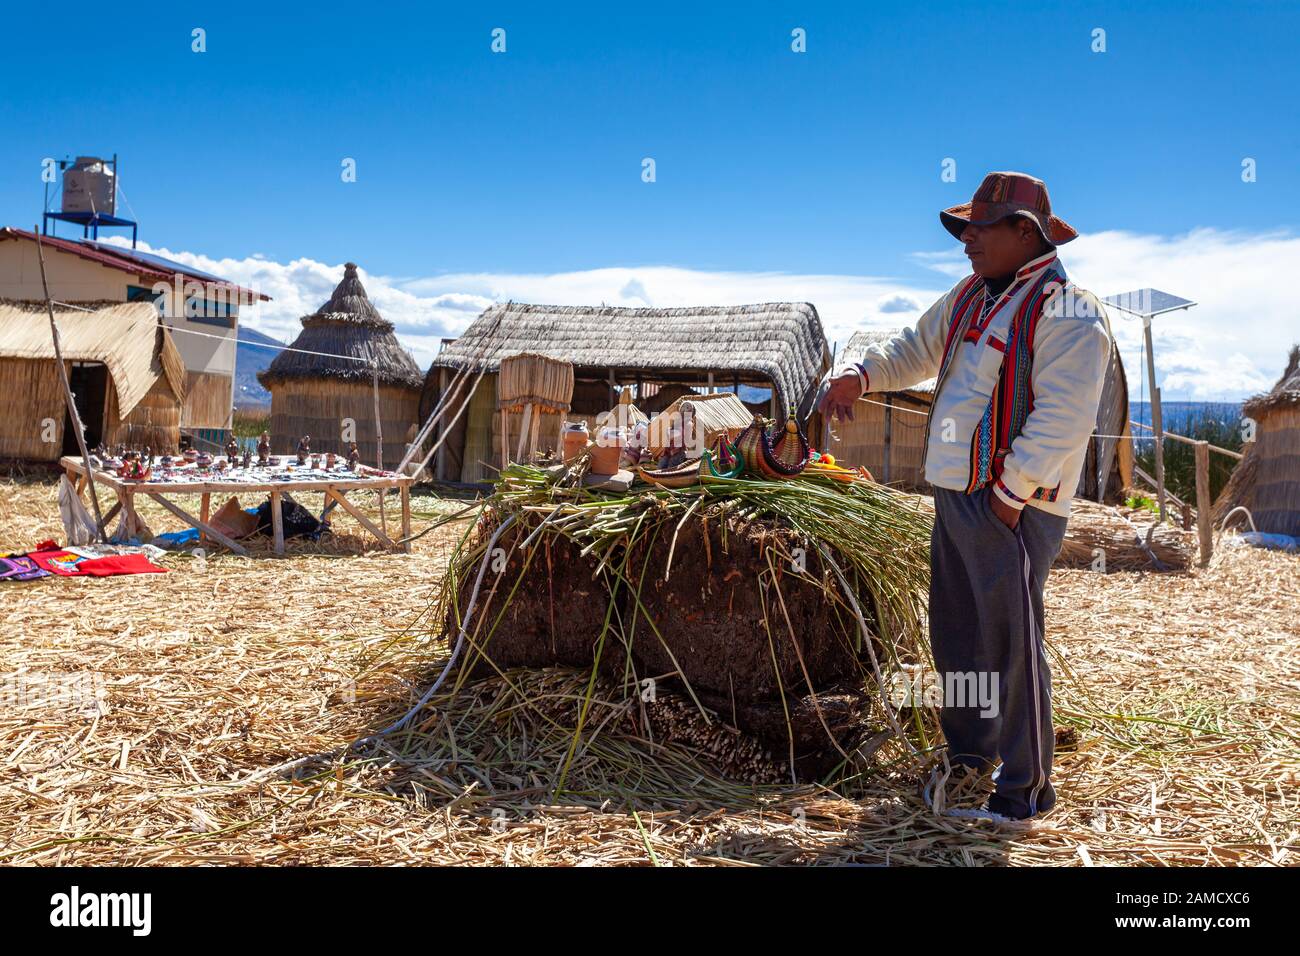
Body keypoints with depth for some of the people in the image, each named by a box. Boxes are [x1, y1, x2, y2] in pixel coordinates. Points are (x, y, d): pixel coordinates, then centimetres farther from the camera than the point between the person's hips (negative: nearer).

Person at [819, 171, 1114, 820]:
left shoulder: (1066, 310, -11)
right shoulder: (971, 297, 15)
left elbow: (1064, 419, -19)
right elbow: (915, 349, 25)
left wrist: (1011, 493, -21)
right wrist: (859, 374, 6)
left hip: (1011, 505, -9)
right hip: (956, 494, 9)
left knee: (1011, 642, -4)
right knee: (956, 632, 17)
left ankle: (1025, 788, 9)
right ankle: (968, 754, 34)